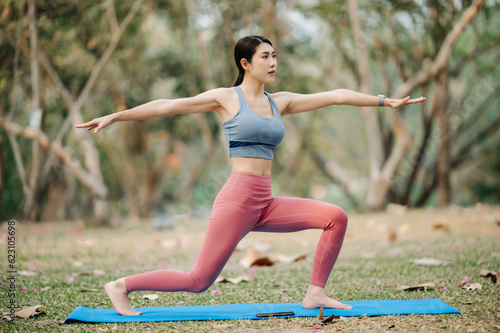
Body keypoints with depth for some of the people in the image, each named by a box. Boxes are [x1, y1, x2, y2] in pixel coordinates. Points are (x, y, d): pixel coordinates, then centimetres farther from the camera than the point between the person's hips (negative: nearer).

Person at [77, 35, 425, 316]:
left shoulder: (280, 101, 14)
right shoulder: (226, 98, 0)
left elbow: (336, 95, 15)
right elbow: (166, 106, -3)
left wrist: (386, 101, 17)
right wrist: (115, 116, -8)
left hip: (266, 204, 6)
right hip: (237, 199, -6)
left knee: (336, 217, -6)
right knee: (198, 282, -7)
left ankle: (315, 294, 0)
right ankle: (121, 286, 11)